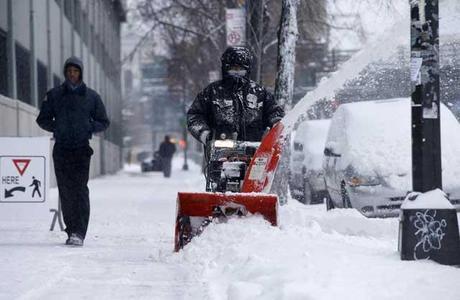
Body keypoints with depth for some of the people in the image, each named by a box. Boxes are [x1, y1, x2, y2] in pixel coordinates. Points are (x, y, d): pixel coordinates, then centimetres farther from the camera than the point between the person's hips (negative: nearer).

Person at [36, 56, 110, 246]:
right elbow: (42, 119, 14)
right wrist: (55, 127, -2)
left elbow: (104, 122, 13)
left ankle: (79, 233, -18)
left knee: (80, 189, -13)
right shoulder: (54, 95, 10)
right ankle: (71, 230, 10)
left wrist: (89, 127, -4)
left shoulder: (91, 96, 8)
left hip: (81, 149, -2)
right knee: (65, 190, 2)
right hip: (61, 149, 2)